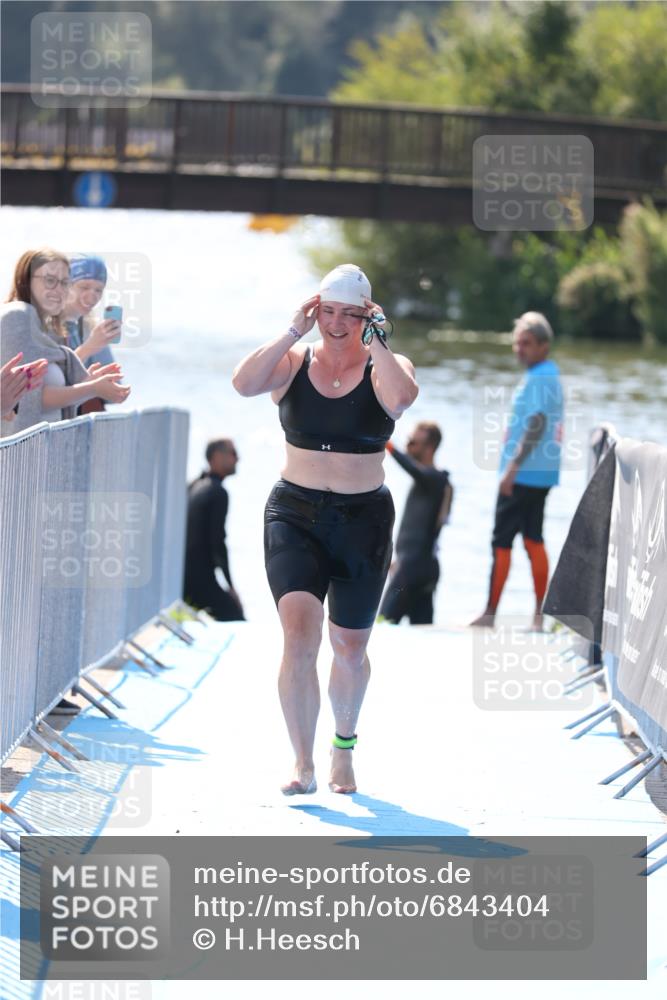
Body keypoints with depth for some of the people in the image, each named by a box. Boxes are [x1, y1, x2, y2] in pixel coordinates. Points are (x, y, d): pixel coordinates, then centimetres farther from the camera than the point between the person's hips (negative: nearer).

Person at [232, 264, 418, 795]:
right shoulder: (294, 361, 2)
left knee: (350, 648, 12)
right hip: (294, 513, 0)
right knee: (299, 634, -18)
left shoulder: (385, 367, -2)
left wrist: (373, 340, -19)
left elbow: (401, 398, -26)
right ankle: (303, 766, -14)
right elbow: (244, 383, -18)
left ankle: (344, 746, 38)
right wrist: (294, 332, -16)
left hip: (363, 521, 0)